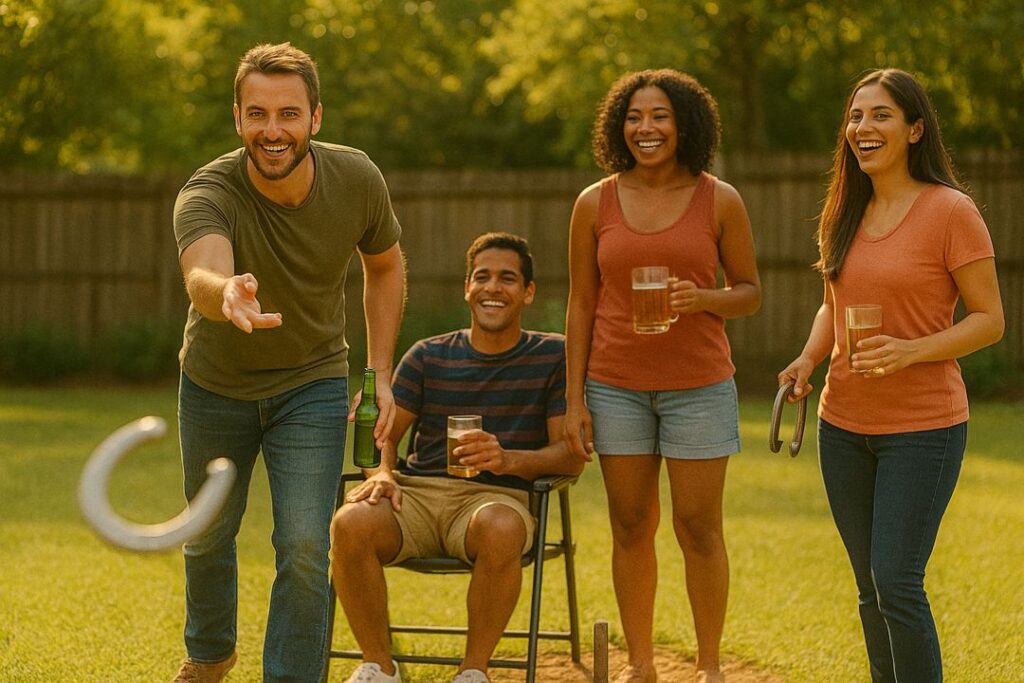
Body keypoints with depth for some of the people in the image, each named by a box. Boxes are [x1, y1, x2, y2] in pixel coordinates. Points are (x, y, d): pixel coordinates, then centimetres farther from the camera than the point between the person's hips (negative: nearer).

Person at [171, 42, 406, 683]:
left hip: (313, 384, 0)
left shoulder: (357, 180, -21)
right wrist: (226, 293, -79)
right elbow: (202, 273, -54)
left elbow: (386, 265, 1)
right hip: (216, 384, 0)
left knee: (305, 551, -12)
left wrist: (381, 376, -3)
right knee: (209, 537, 20)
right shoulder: (207, 194, -32)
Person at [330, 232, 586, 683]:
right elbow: (382, 433, 12)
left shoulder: (553, 355, 9)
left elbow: (571, 457, 1)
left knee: (499, 530, -41)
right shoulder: (428, 356, 16)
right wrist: (381, 473, -12)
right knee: (351, 523, -32)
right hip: (418, 492, 2)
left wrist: (509, 460, -19)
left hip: (497, 495, -2)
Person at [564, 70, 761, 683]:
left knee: (699, 527, 0)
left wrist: (703, 299, -17)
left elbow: (751, 292, 6)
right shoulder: (595, 205, 3)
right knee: (631, 528, 6)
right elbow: (581, 305, 6)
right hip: (617, 386, 2)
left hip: (698, 385, -1)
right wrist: (574, 400, 3)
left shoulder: (719, 201, 0)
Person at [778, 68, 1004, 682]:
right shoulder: (843, 215, 9)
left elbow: (990, 321, -10)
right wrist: (809, 359, 1)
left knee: (897, 583, -12)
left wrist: (912, 350, -24)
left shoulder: (951, 212, -11)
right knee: (871, 587, 10)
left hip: (923, 426, -6)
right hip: (844, 425, 6)